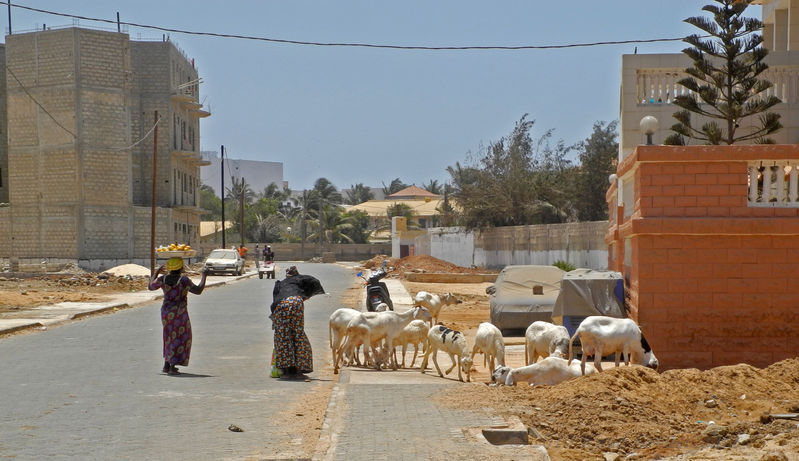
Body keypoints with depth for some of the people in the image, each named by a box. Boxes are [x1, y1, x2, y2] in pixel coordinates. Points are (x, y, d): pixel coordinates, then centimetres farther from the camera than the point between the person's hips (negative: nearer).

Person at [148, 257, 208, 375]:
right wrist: (204, 276, -8)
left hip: (166, 312, 5)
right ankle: (172, 367, -3)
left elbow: (150, 286, 15)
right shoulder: (183, 280, -16)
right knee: (180, 339, 5)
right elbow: (198, 290, -20)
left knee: (170, 337, 21)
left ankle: (166, 365, 22)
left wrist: (156, 272, 25)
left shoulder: (163, 279, -2)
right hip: (180, 313, -5)